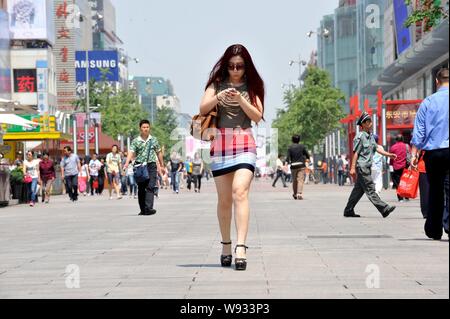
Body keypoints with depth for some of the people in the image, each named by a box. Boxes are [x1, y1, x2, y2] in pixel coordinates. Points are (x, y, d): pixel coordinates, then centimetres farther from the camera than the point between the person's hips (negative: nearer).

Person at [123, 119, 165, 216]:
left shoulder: (154, 140, 8)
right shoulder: (135, 141, 3)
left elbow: (159, 153, 16)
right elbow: (131, 152, -10)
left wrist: (162, 166, 18)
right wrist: (127, 163, -27)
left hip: (151, 165, 0)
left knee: (150, 187, -13)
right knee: (141, 189, 5)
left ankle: (148, 208, -21)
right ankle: (142, 209, 14)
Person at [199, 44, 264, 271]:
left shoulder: (252, 86, 8)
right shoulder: (217, 83, 9)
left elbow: (257, 116, 0)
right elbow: (203, 109, -3)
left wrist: (240, 99, -14)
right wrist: (219, 96, -20)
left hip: (244, 143, -2)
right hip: (220, 142, 2)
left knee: (240, 192, -19)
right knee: (224, 199, 5)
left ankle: (241, 247, -26)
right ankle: (226, 245, 19)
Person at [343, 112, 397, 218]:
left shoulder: (370, 136, 15)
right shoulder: (360, 137, -11)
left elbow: (377, 148, 15)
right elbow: (356, 153, -12)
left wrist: (388, 154, 5)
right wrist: (353, 167, -15)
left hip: (367, 166, 10)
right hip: (362, 166, -10)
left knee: (359, 189, 11)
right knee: (370, 189, -8)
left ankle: (348, 211, 17)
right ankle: (384, 209, -12)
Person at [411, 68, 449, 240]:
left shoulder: (428, 102, 5)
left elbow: (419, 132, 3)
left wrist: (414, 154, 5)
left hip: (432, 153, 2)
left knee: (435, 190, 12)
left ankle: (434, 230, 18)